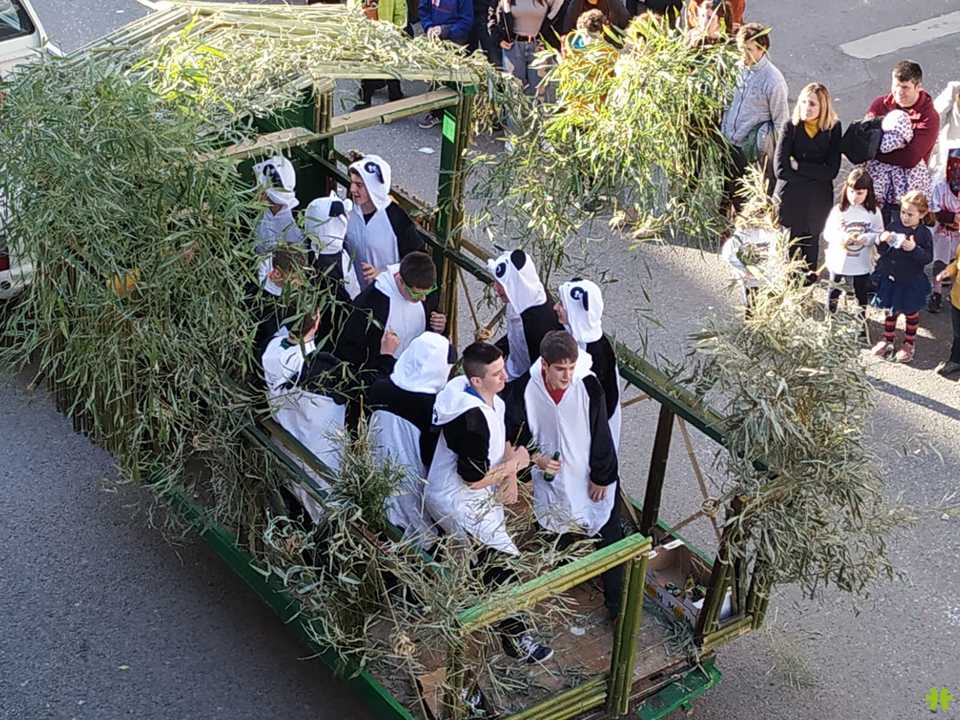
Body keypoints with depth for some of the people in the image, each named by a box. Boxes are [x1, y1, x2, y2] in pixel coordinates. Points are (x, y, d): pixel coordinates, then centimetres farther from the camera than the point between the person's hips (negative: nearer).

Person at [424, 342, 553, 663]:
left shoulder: (492, 399, -4)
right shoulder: (471, 417, -33)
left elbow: (502, 440, 11)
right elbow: (475, 478, -28)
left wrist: (510, 474, -6)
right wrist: (516, 463, -15)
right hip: (460, 504, -10)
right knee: (503, 563, -5)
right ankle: (514, 637, 8)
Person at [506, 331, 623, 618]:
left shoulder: (588, 385, -24)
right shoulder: (527, 388, -20)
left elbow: (601, 434, -13)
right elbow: (516, 433, -6)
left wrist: (601, 476, -8)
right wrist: (536, 459, -21)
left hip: (592, 476, -1)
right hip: (552, 474, 2)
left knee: (610, 539, 5)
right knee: (561, 533, 23)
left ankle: (616, 603, 19)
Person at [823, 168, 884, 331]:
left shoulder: (873, 212, -9)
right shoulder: (838, 209, -10)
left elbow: (879, 235, -5)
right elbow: (827, 233, -7)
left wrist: (866, 238, -25)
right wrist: (841, 238, -25)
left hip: (862, 263, 0)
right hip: (838, 261, 0)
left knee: (862, 294, 16)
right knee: (834, 293, 17)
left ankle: (861, 322, 35)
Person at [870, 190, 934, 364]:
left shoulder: (924, 233, -13)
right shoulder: (893, 226, -6)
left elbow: (928, 258, -14)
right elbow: (881, 251, -1)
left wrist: (914, 249, -29)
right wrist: (883, 241, -22)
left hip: (912, 281, -2)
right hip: (890, 278, 2)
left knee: (911, 313, 15)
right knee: (890, 311, 16)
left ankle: (909, 344, 31)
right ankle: (887, 341, 32)